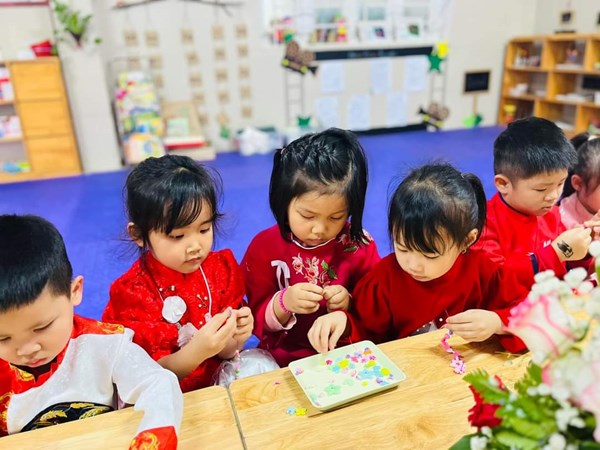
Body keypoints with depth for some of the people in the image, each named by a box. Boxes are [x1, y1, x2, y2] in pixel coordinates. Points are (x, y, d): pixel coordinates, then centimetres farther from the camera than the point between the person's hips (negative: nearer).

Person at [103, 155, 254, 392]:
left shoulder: (222, 268, -6)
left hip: (219, 381, 3)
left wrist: (235, 339, -23)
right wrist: (197, 350, -30)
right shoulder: (133, 292, -14)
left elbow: (224, 352, -1)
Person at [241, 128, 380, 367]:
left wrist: (349, 304, -18)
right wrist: (283, 304, -23)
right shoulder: (265, 246, -7)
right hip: (283, 362, 0)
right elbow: (257, 321, -3)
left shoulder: (360, 244, -6)